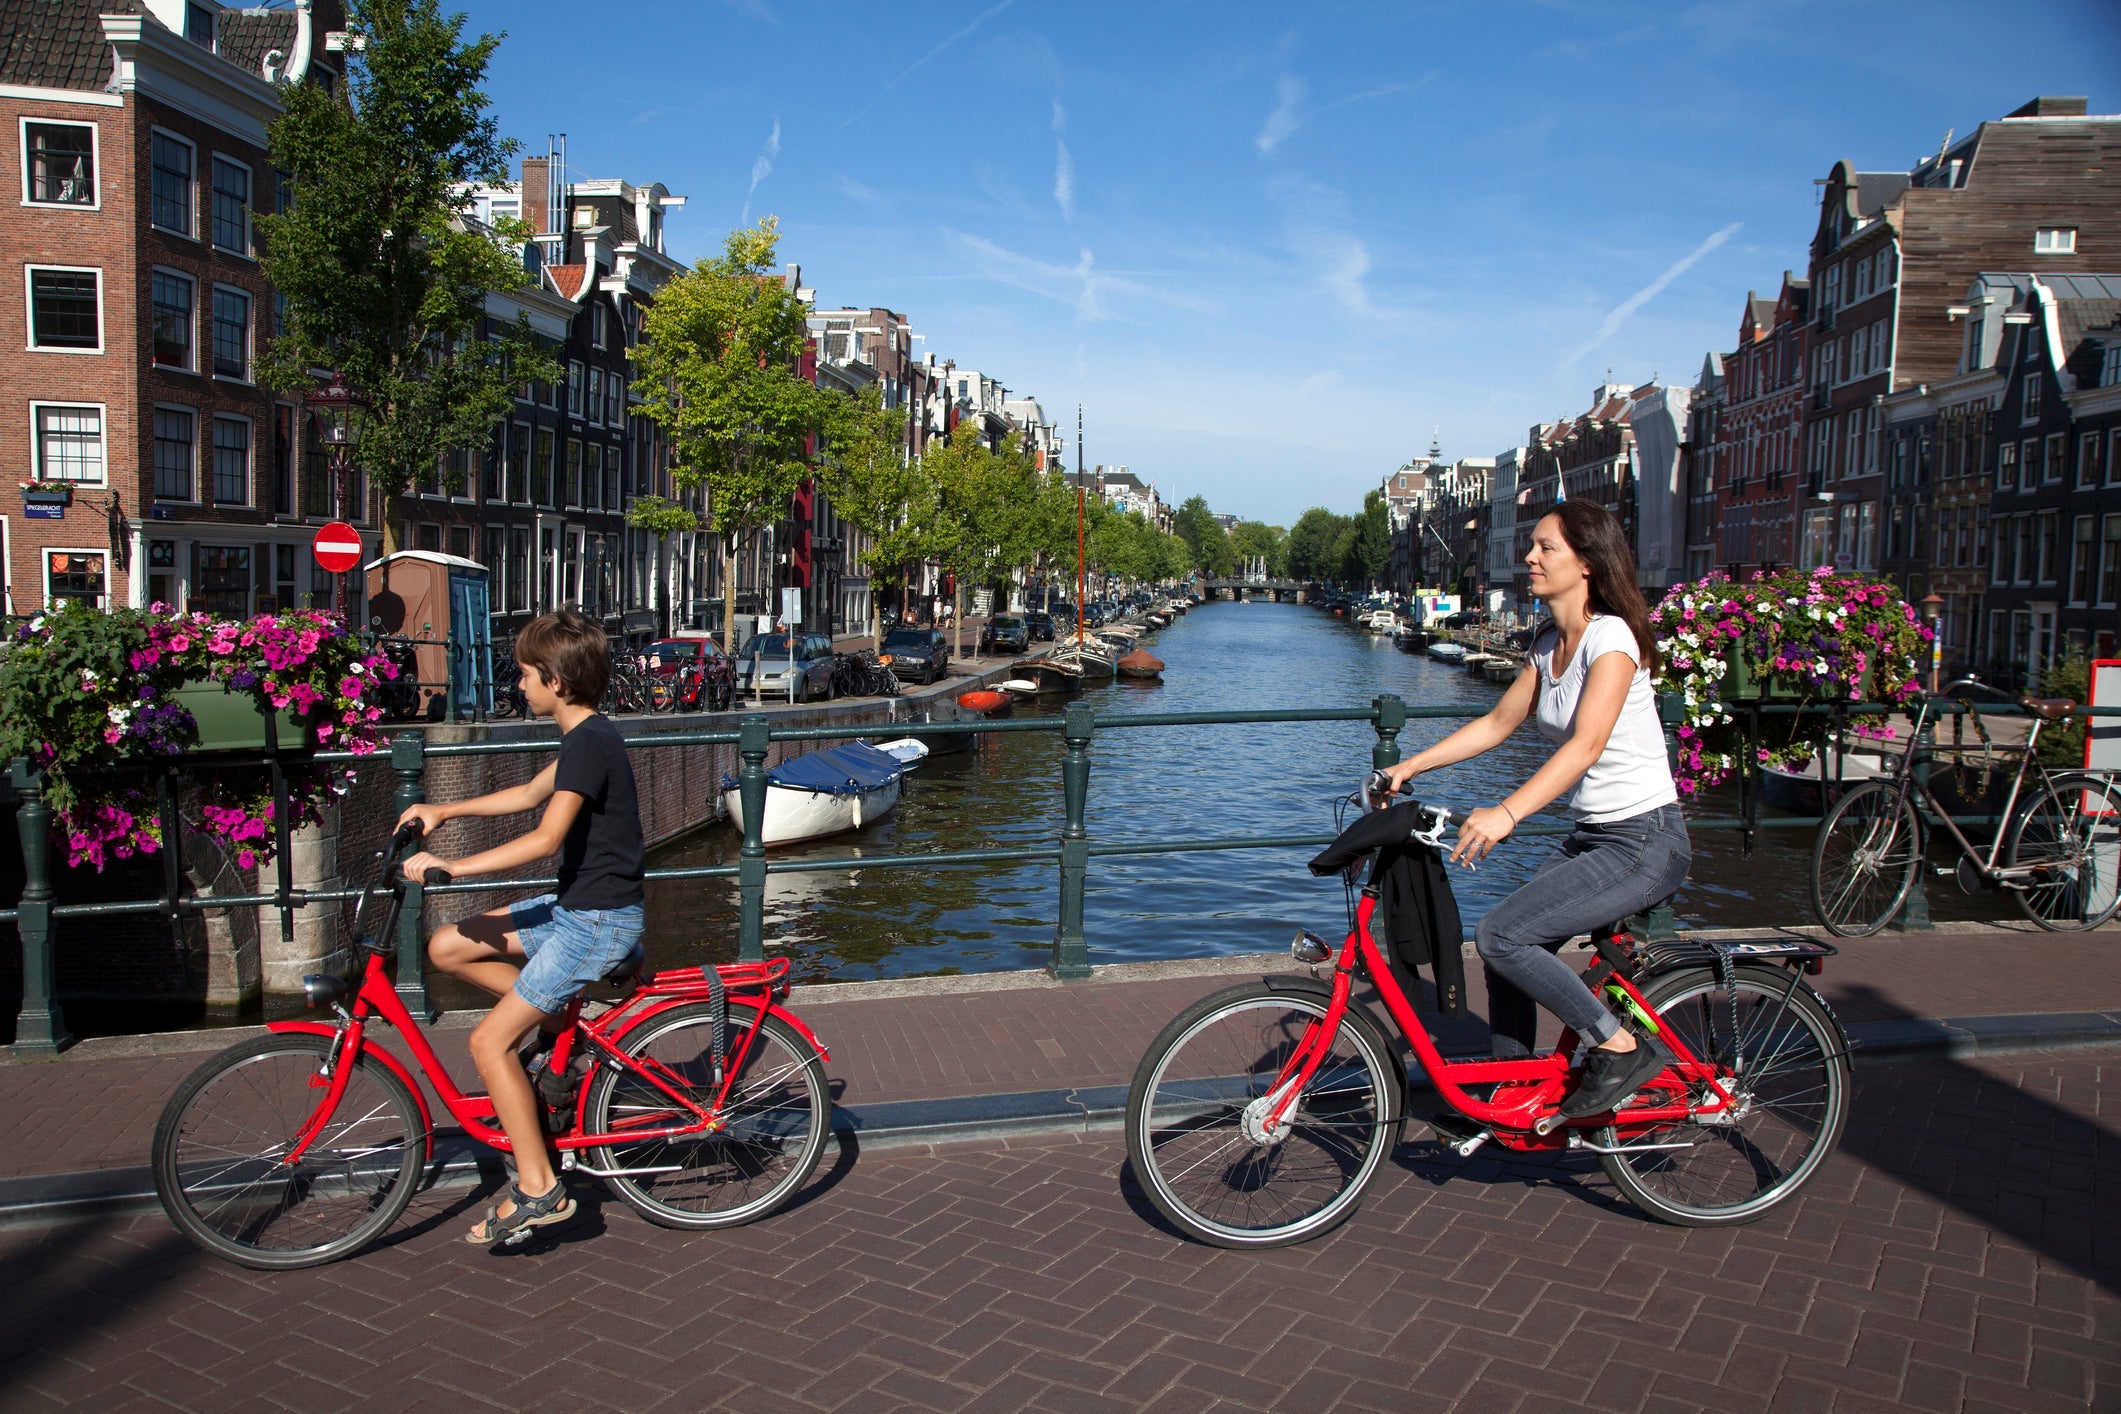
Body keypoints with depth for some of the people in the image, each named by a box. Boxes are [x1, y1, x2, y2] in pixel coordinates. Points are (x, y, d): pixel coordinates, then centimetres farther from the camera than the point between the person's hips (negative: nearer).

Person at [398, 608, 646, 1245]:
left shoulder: (589, 743, -20)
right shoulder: (589, 736, 10)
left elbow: (545, 838, -28)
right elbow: (531, 793, 26)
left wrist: (453, 865, -24)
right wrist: (443, 810, 25)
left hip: (598, 921, -10)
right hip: (578, 905, 10)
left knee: (491, 1041, -9)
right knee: (448, 948, 10)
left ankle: (538, 1189, -1)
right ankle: (558, 1019, 15)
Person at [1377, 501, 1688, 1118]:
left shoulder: (1611, 637, -18)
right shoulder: (1549, 645, 9)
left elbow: (1586, 744, -31)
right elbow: (1497, 723, 15)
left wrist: (1507, 813, -43)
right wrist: (1408, 767, 7)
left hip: (1644, 842, -9)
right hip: (1590, 836, 9)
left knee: (1501, 934, -18)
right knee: (1508, 945, 5)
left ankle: (1623, 1049, -5)